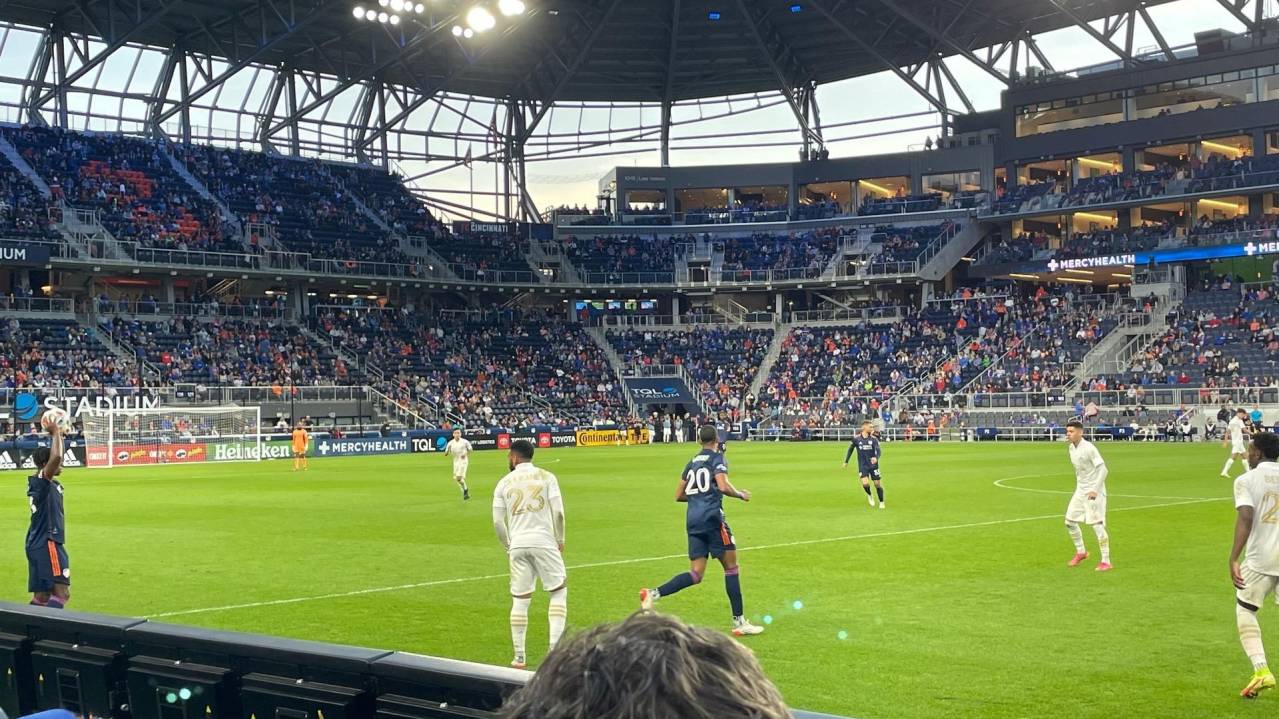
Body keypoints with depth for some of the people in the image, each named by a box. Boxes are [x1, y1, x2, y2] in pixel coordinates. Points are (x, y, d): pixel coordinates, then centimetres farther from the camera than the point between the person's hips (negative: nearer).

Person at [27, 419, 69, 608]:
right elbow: (56, 456, -30)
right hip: (47, 544, -10)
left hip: (37, 544, 10)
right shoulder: (40, 481, -13)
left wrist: (58, 435, 19)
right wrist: (55, 434, -16)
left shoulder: (44, 483, 12)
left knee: (41, 597, 9)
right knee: (62, 593, -13)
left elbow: (55, 458, 28)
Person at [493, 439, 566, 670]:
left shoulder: (504, 483, 8)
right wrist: (560, 540, 7)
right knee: (559, 590, 12)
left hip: (517, 545, 2)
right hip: (544, 541, -2)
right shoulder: (546, 477, 4)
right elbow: (558, 512, -5)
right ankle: (555, 645, -1)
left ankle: (519, 657, 10)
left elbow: (498, 522, 5)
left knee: (519, 600, 8)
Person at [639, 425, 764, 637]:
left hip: (692, 520, 6)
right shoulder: (717, 458, -1)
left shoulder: (692, 462, 19)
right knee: (731, 567, 4)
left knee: (696, 574, 5)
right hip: (711, 517, -6)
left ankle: (653, 594, -13)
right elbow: (723, 486, -17)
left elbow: (679, 495, 20)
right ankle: (739, 622, 5)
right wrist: (741, 495, 0)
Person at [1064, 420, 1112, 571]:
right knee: (1070, 521, 9)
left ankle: (1106, 562, -2)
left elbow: (1103, 469, -22)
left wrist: (1095, 490, -27)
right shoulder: (1072, 448, 6)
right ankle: (1081, 552, 29)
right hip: (1080, 491, 8)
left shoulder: (1088, 448, -19)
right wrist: (1078, 486, 17)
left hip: (1094, 492, -8)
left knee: (1097, 525, -9)